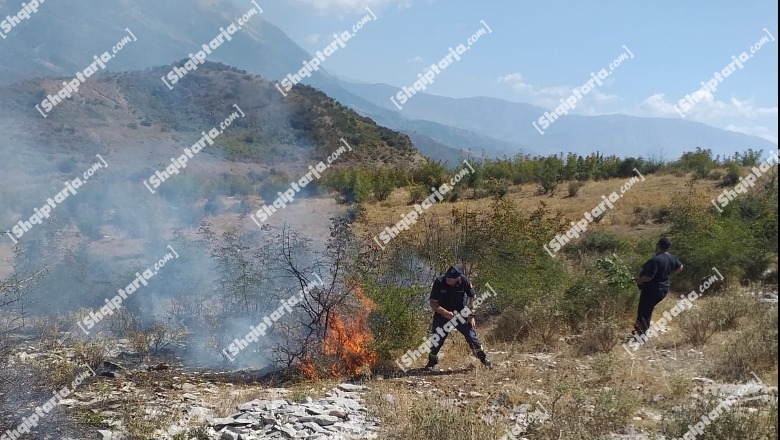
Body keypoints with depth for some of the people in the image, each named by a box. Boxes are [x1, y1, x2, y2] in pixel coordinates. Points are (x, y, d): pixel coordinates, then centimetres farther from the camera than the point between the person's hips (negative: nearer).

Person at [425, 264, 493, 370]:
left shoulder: (464, 281, -18)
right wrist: (445, 312, -30)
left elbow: (473, 298, -3)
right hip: (442, 315, 0)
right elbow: (433, 303, -17)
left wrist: (471, 316, -7)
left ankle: (483, 358, 12)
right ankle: (432, 363, 21)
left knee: (471, 335, -7)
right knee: (437, 340, 0)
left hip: (460, 314, 0)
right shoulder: (439, 282, -21)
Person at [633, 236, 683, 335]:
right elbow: (680, 267, 19)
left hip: (652, 290, -9)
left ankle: (643, 332, 13)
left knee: (643, 311, 6)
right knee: (649, 309, 24)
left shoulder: (656, 260, -27)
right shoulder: (671, 258, 0)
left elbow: (648, 277, -30)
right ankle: (644, 327, 36)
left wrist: (638, 280, -12)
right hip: (663, 289, 9)